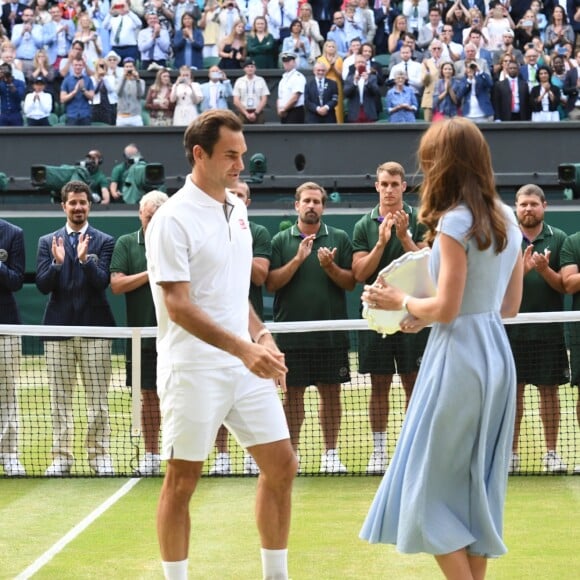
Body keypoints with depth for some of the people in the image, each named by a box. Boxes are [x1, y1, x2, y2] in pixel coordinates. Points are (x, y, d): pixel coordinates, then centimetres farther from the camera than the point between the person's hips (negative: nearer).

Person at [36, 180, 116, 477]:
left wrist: (85, 260, -22)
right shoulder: (48, 242, 10)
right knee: (60, 397, 3)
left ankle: (99, 455, 6)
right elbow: (42, 285, 1)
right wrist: (57, 263, -16)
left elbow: (102, 282, -7)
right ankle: (61, 457, 8)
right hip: (59, 327, 2)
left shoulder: (104, 241, 4)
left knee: (98, 397, 0)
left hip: (94, 327, -1)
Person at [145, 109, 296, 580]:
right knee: (183, 480, 1)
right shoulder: (173, 219, -13)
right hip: (194, 370, -7)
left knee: (281, 466, 6)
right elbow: (179, 307, -18)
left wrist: (261, 336, 7)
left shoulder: (237, 209, 11)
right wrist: (244, 349, -25)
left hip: (247, 365, 7)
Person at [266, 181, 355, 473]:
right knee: (293, 393, 3)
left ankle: (330, 453, 13)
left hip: (331, 331, 1)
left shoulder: (339, 238, 6)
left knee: (331, 392, 5)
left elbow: (351, 282, 3)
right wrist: (298, 259, -13)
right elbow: (271, 283, -3)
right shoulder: (281, 240, 5)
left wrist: (330, 267, -14)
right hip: (292, 332, -1)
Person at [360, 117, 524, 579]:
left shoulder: (455, 222, -15)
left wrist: (401, 301, 0)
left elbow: (446, 309, -18)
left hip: (458, 356, -8)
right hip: (496, 354, 8)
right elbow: (510, 305, 12)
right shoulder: (506, 220, 8)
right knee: (478, 484, 13)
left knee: (430, 483, 2)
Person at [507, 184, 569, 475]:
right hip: (513, 328, 0)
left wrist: (544, 269, -20)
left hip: (548, 329, 0)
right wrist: (521, 270, -22)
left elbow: (564, 285, -2)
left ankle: (551, 453, 13)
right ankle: (511, 453, 12)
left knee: (549, 390, 5)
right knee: (513, 389, 4)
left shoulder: (558, 239, 2)